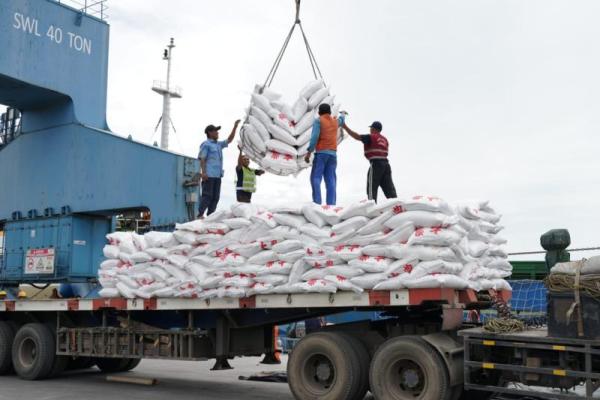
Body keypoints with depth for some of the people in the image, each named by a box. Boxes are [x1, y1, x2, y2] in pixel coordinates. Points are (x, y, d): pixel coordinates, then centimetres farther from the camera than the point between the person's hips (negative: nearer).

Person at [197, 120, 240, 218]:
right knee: (207, 195, -12)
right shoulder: (206, 144, -2)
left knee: (215, 197, 4)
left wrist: (235, 127, 22)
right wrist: (203, 172, -19)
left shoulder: (218, 144, 22)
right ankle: (200, 215, -11)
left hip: (217, 175, 8)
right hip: (209, 175, -8)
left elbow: (229, 140, 28)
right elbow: (202, 159, -9)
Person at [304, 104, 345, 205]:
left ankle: (317, 202, -22)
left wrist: (309, 152, -13)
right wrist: (342, 115, 65)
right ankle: (331, 204, -8)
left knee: (315, 178, -8)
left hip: (321, 152, -5)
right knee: (331, 180, 1)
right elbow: (342, 120, 43)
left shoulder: (318, 121, 1)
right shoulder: (335, 121, 18)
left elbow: (315, 137, -11)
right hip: (333, 153, 5)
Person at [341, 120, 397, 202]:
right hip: (386, 163, 7)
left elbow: (357, 136, -9)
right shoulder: (384, 139, 18)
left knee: (372, 187, -3)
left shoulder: (371, 137, -4)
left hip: (376, 163, -7)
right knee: (388, 187, 9)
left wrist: (345, 127, -5)